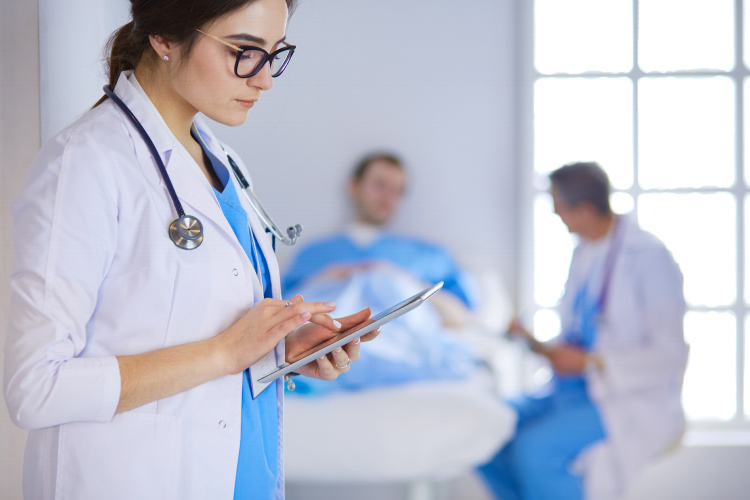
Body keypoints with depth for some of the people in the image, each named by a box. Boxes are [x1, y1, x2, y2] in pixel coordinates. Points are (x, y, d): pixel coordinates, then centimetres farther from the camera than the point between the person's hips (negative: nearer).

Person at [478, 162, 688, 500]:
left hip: (633, 403, -8)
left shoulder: (649, 257, -13)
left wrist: (592, 361, -19)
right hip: (574, 391, 9)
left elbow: (670, 354, -17)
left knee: (534, 446, -30)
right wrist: (537, 344, 4)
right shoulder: (585, 253, 14)